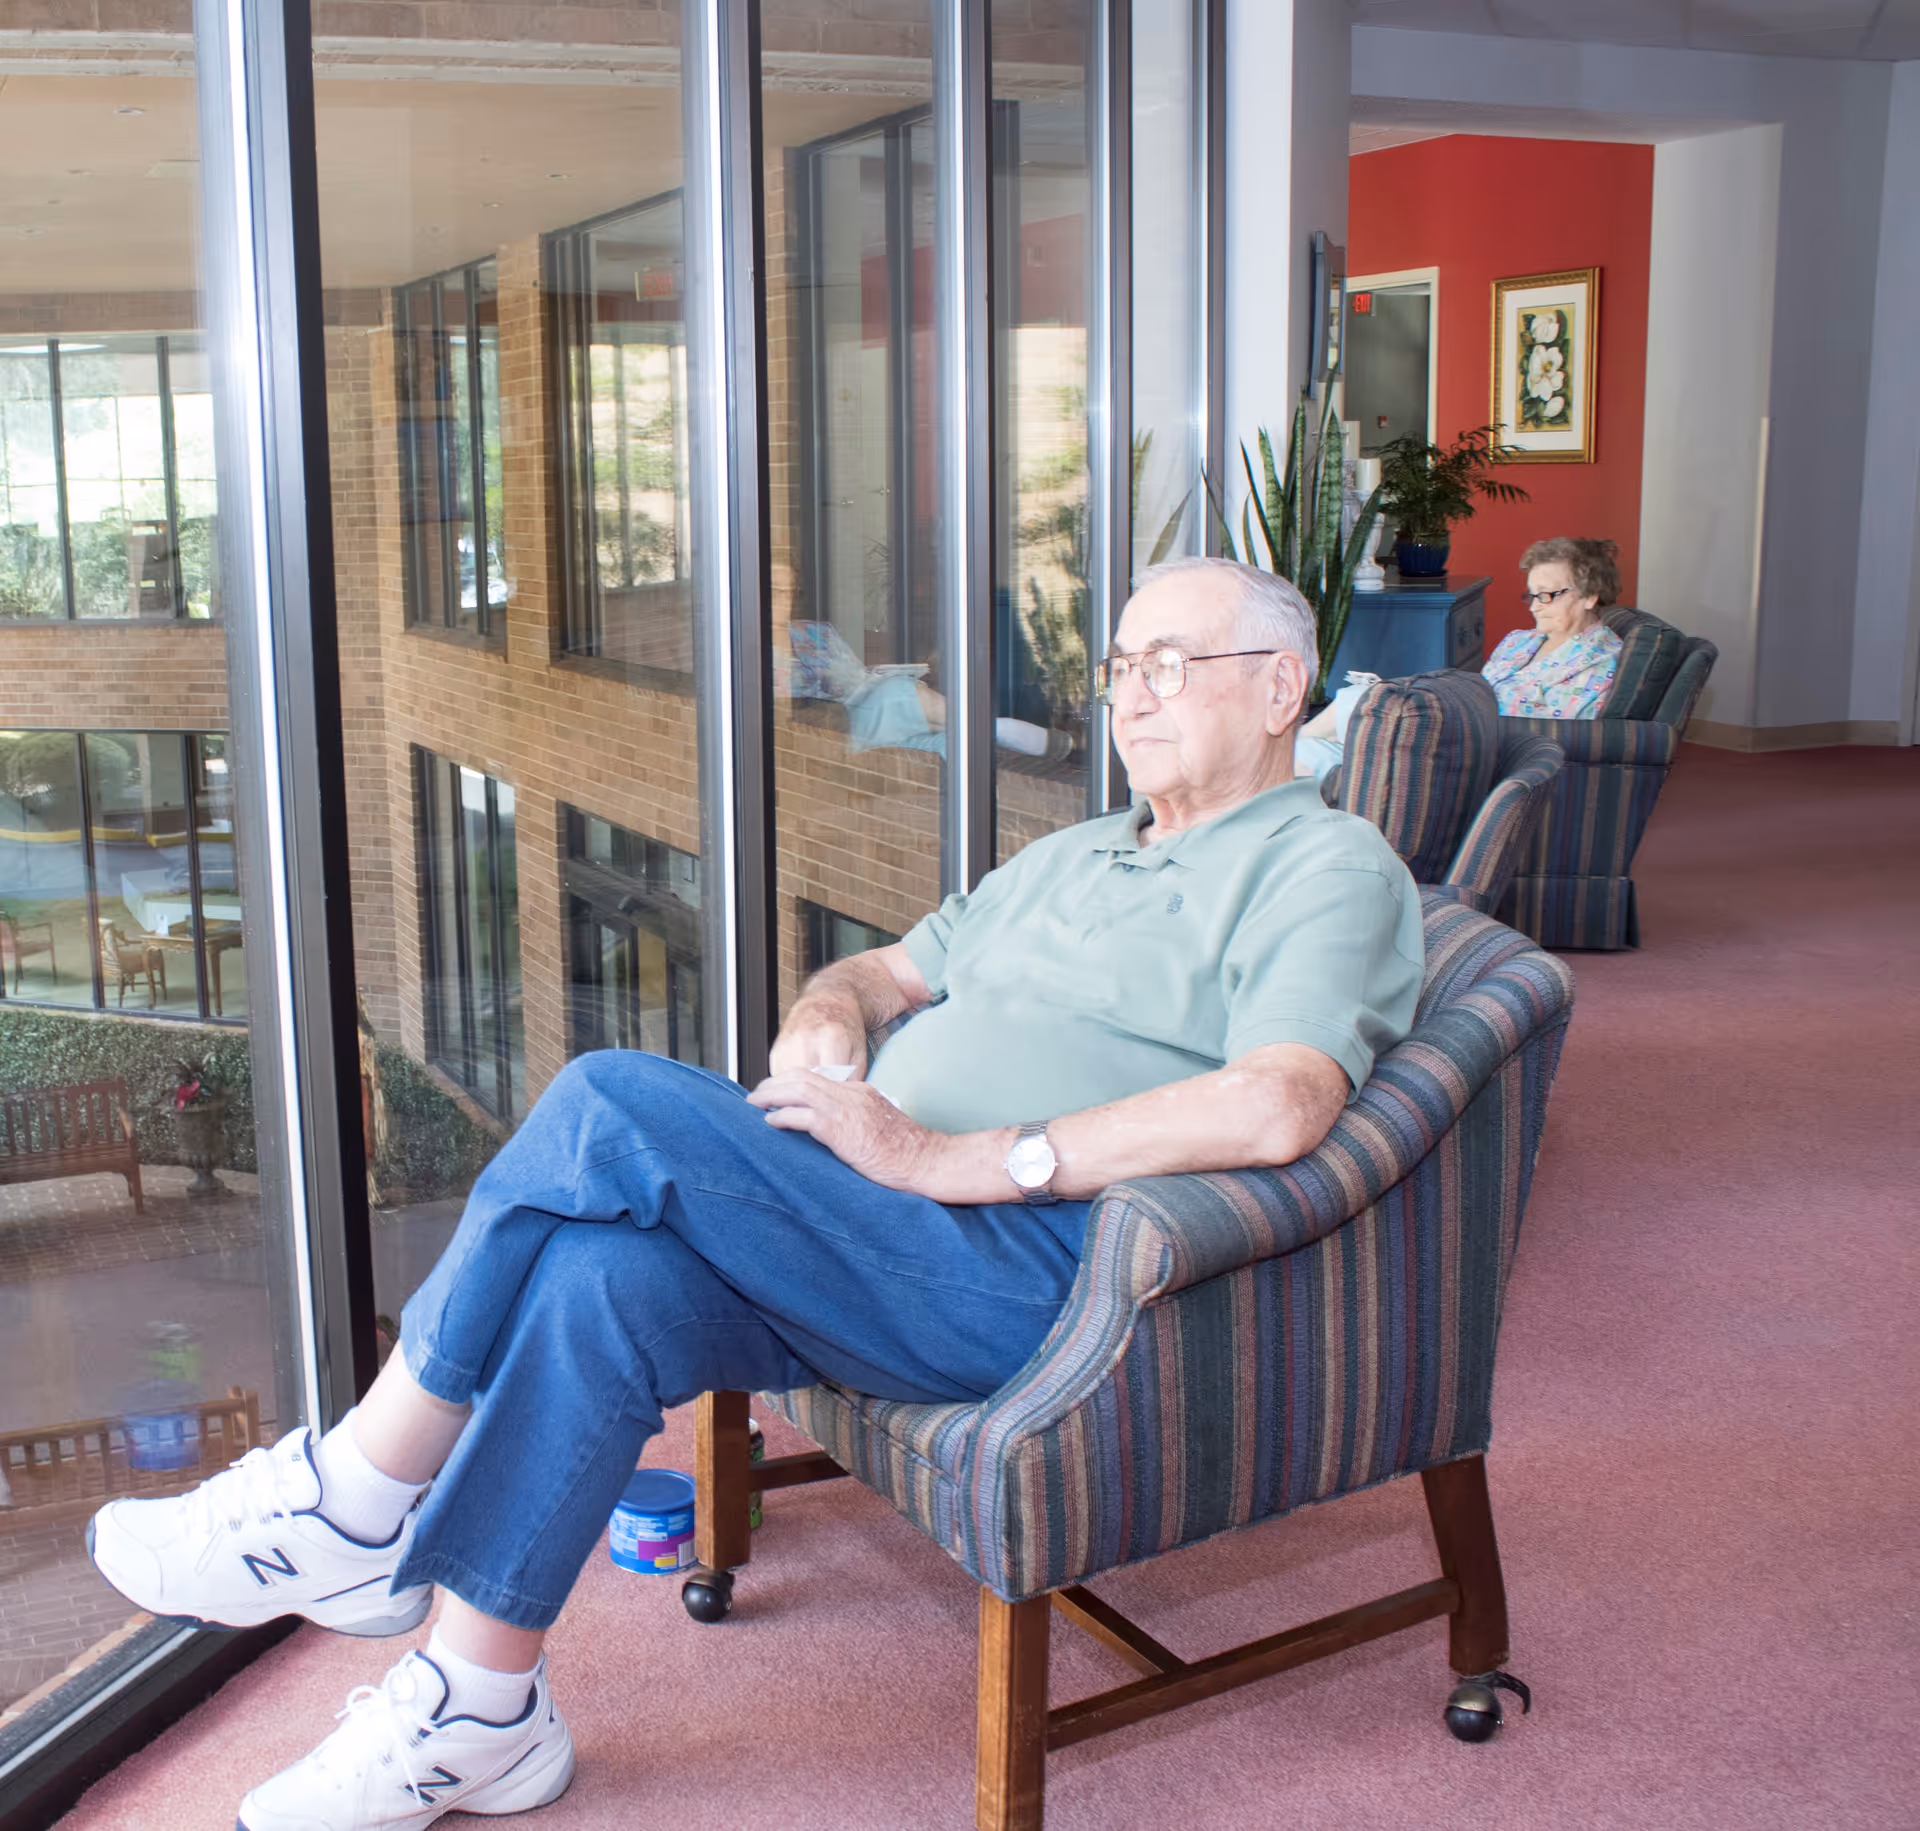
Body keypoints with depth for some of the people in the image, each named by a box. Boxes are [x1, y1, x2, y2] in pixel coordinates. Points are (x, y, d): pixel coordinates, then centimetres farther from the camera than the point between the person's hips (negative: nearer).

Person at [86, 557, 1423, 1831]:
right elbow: (878, 974, 31)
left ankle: (356, 1507, -7)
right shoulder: (1067, 860, 28)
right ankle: (482, 1715, -10)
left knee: (616, 1106, -22)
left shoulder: (1330, 870, 2)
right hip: (863, 1242, 7)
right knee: (602, 1279, -22)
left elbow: (1277, 1110, -18)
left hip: (1038, 1268, -7)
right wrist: (825, 1022, 3)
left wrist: (950, 1160, -19)